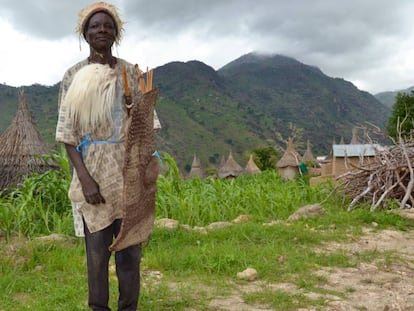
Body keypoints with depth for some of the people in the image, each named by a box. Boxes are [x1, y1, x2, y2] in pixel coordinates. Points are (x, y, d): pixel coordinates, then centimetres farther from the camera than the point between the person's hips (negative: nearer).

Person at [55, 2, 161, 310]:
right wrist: (85, 178, -14)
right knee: (97, 246, 4)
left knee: (130, 245, 6)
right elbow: (67, 133, -3)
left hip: (127, 170, 2)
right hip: (93, 170, -1)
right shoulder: (74, 76, 1)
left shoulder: (130, 72, 6)